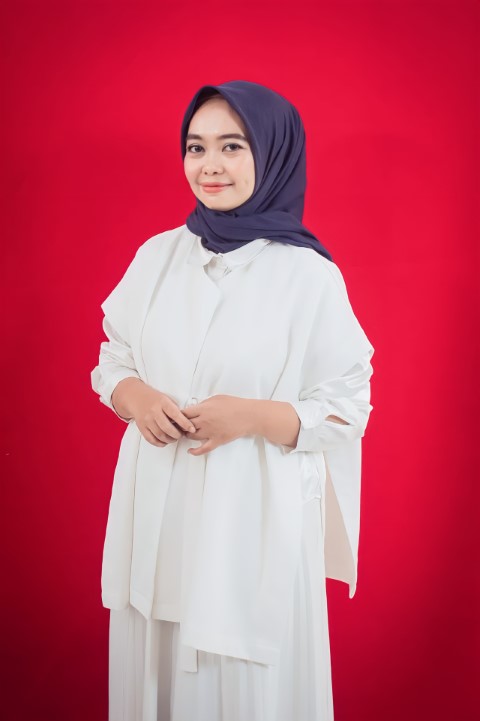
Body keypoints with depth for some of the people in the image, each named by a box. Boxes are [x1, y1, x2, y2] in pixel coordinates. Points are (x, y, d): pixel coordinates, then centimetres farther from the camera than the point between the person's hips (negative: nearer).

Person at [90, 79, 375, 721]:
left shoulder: (310, 275, -9)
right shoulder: (157, 255, 3)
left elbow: (347, 408, -5)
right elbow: (112, 362, 11)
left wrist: (256, 415, -21)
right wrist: (137, 398, -11)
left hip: (253, 516, -3)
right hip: (155, 508, 4)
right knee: (154, 667, 16)